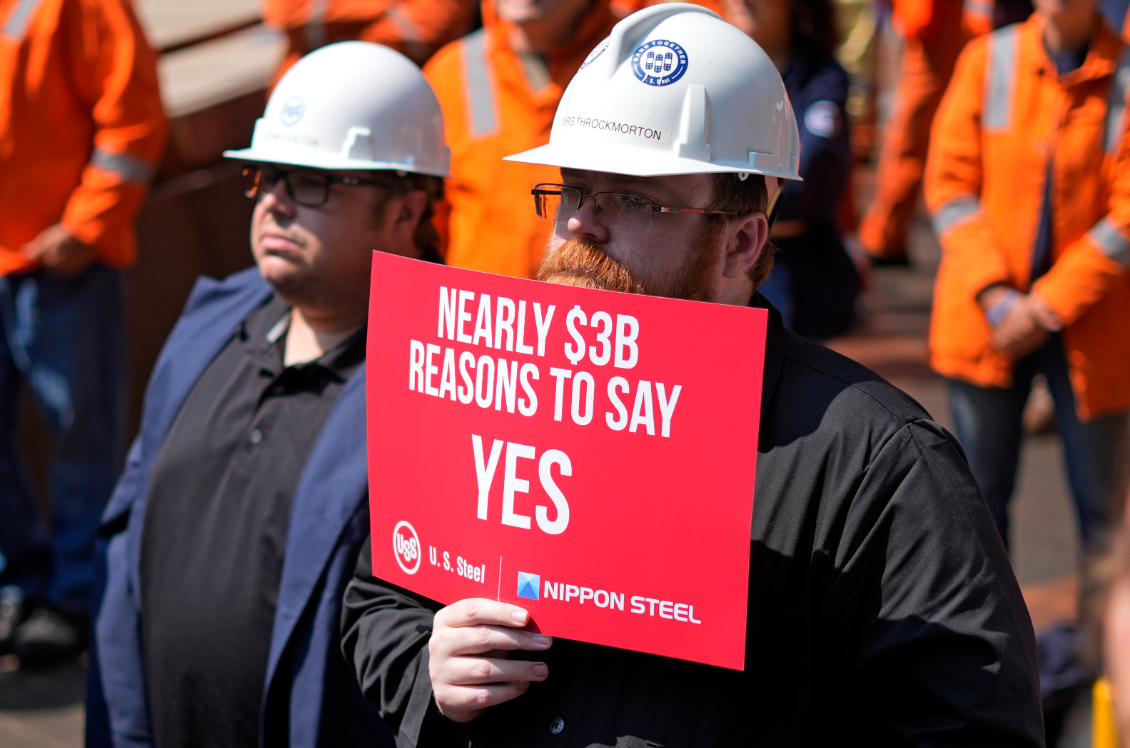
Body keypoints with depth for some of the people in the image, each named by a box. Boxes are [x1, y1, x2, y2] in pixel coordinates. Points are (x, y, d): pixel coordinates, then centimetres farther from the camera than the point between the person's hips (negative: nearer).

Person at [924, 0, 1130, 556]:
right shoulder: (987, 60, -1)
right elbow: (949, 183, 0)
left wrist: (1049, 306, -13)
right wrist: (992, 294, -11)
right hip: (985, 315, 2)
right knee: (982, 493, 10)